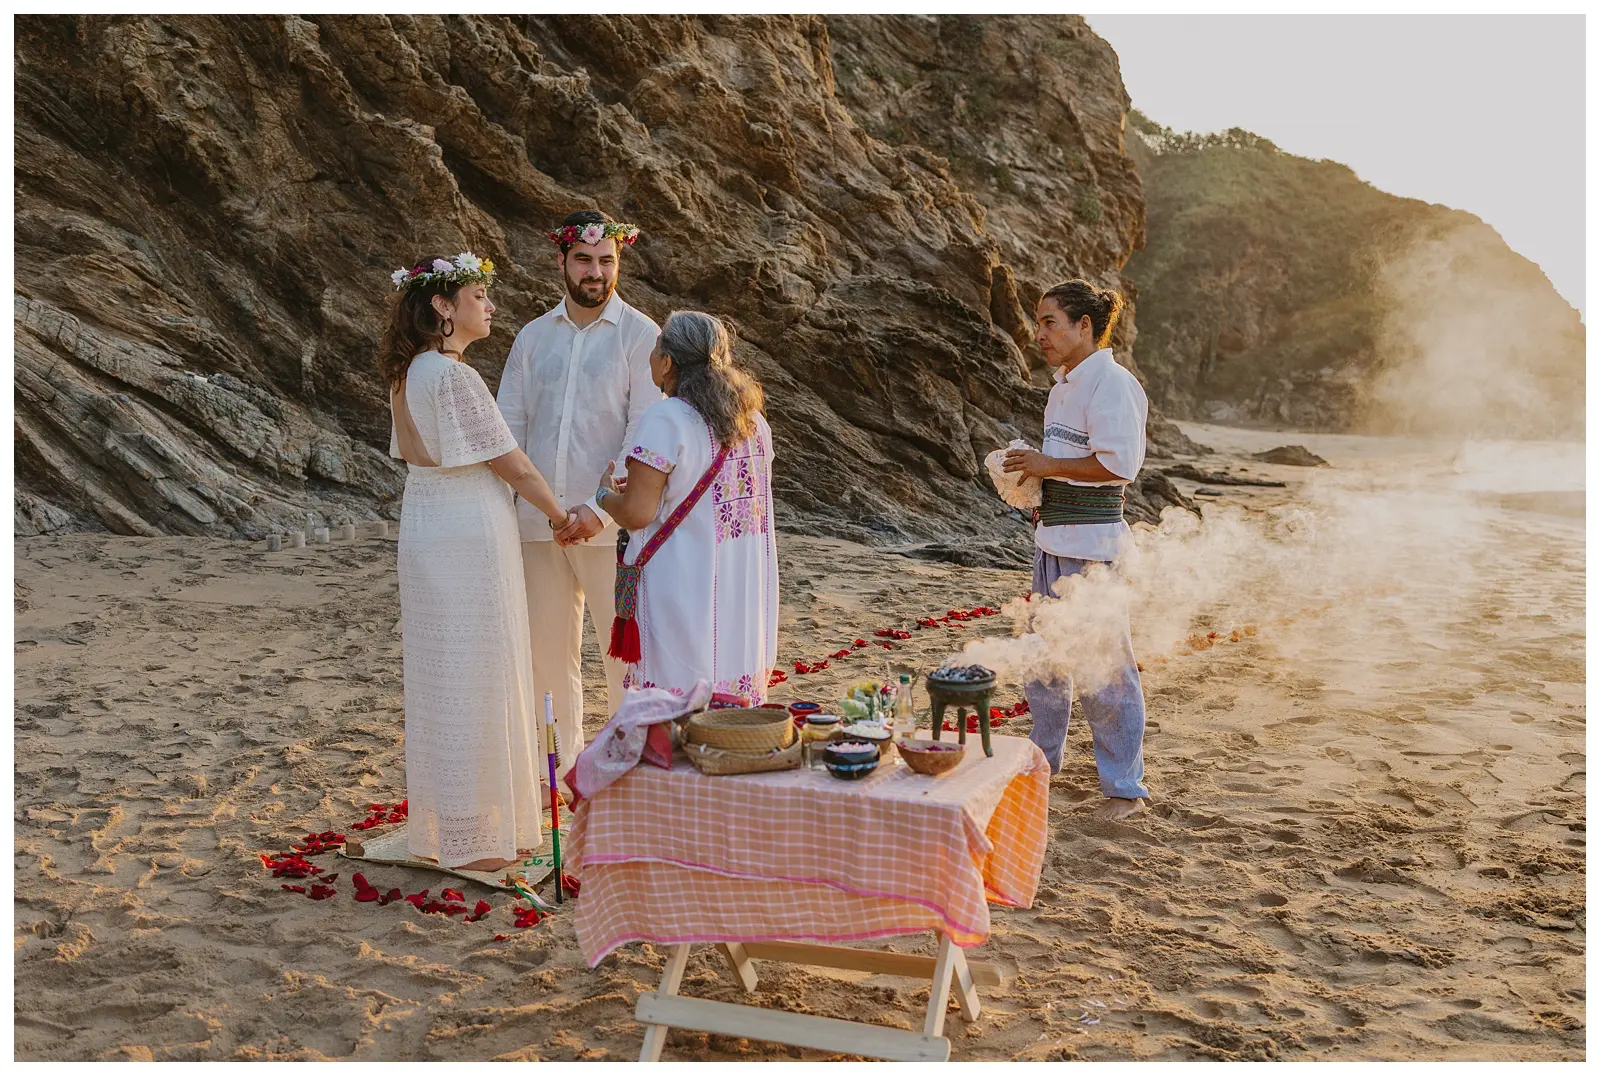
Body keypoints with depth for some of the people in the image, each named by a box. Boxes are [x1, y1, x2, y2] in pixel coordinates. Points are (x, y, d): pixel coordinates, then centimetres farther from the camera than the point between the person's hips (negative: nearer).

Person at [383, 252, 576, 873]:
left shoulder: (408, 373, 10)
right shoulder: (454, 377, -19)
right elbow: (512, 464, -15)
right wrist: (560, 516, 1)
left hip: (425, 529, 10)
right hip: (468, 536, -10)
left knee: (439, 678, 16)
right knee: (474, 680, -1)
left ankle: (437, 826, 28)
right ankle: (474, 838, 9)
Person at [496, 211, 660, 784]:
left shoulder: (639, 335, -2)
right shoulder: (533, 336, 12)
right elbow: (507, 428, 12)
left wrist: (602, 510, -19)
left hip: (609, 522, -4)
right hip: (538, 520, 4)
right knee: (546, 646, 11)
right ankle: (563, 763, 26)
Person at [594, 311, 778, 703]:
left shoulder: (666, 420, -14)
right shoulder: (753, 420, 9)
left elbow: (637, 513, -16)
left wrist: (605, 494, 6)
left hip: (683, 592, -7)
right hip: (745, 594, 7)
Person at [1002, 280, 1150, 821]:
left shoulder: (1112, 384, -14)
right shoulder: (1064, 386, 15)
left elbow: (1119, 464, -22)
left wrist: (1049, 466, -16)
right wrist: (1034, 472, 9)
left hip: (1093, 543, -10)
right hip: (1054, 536, 10)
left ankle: (1125, 787, 8)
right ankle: (1043, 758, 34)